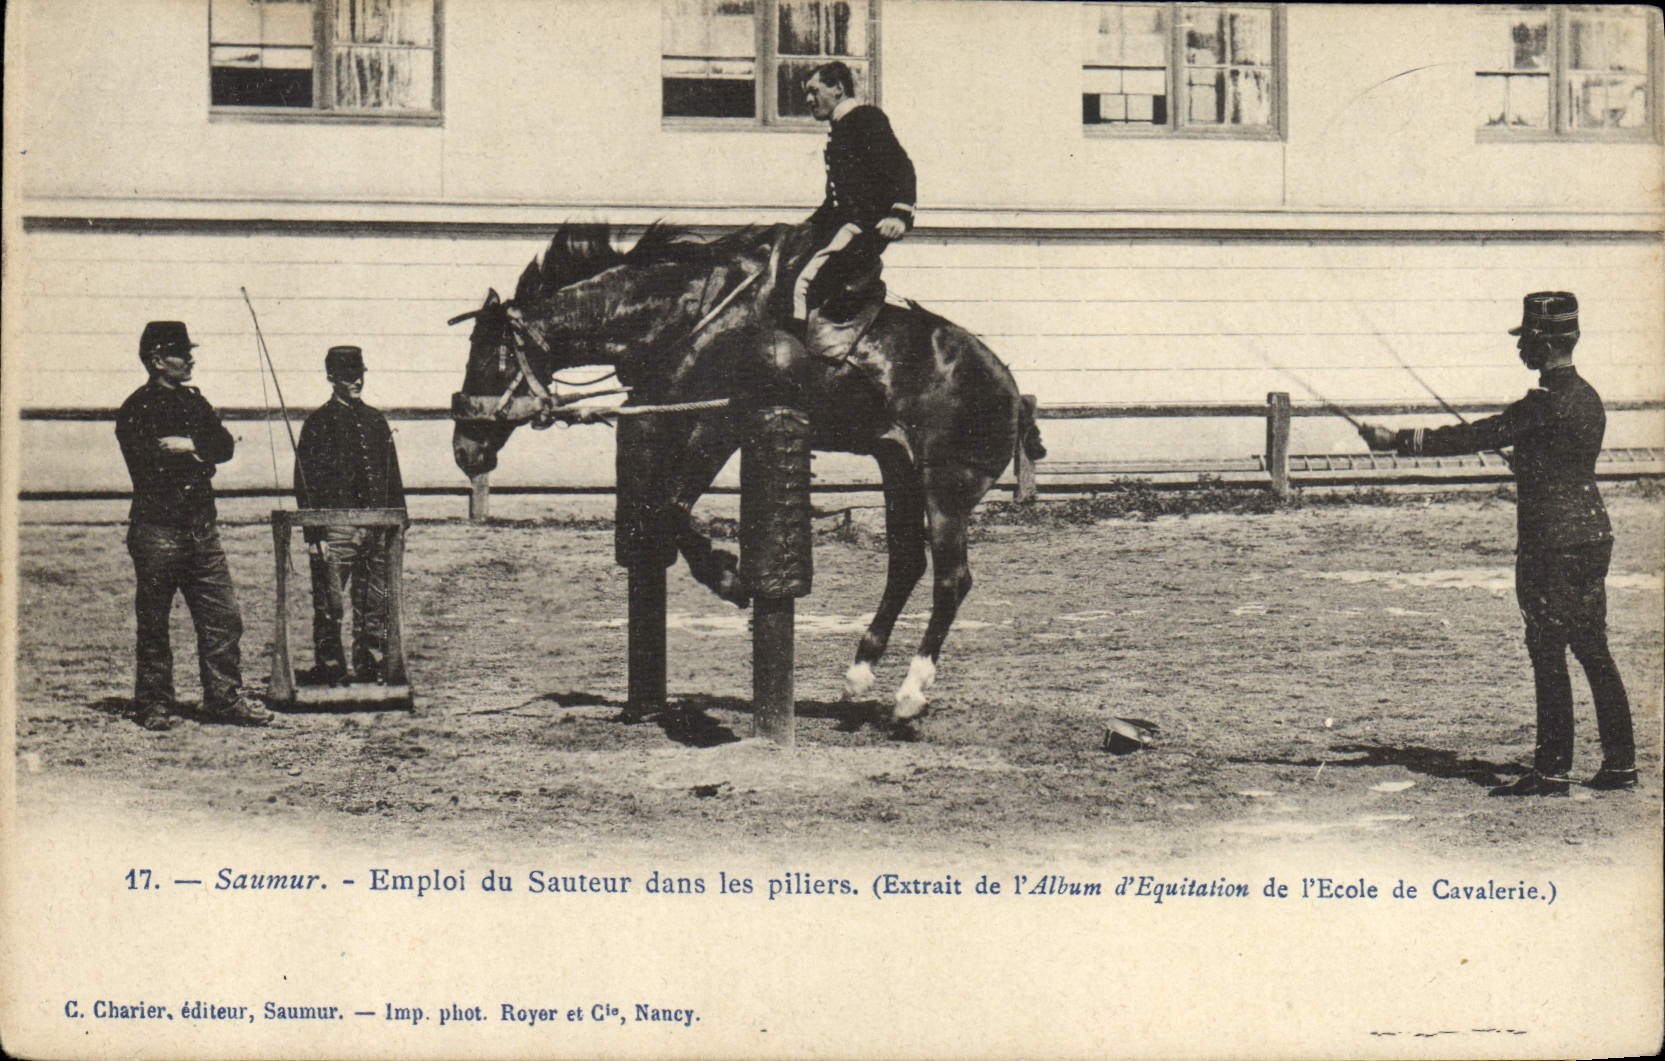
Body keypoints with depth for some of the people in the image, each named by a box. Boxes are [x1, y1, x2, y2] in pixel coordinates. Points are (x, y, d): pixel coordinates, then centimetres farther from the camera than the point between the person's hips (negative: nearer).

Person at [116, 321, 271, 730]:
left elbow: (225, 446, 4)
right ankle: (154, 705, 12)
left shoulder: (193, 400, 16)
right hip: (157, 528, -6)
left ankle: (225, 699, 9)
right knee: (153, 623, 3)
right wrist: (202, 452, -9)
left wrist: (190, 445, -13)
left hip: (202, 526, 6)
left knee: (224, 616, 2)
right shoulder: (135, 410, -6)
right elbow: (153, 467, -18)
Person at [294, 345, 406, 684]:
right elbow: (305, 483, -4)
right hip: (336, 526, -5)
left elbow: (393, 479, 18)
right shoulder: (319, 423, 0)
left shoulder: (375, 421, 15)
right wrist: (314, 535, -11)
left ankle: (372, 671, 16)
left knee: (376, 606, 8)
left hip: (377, 527, 5)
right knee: (330, 608, -2)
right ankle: (329, 672, 5)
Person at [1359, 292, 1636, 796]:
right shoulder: (1584, 396, 13)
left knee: (1548, 651, -4)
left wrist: (1399, 441, -14)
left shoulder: (1552, 401, -17)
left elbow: (1480, 436, -18)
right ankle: (1620, 764, 15)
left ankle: (1553, 769, -2)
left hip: (1556, 543, -9)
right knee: (1591, 650, 12)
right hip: (1590, 535, 9)